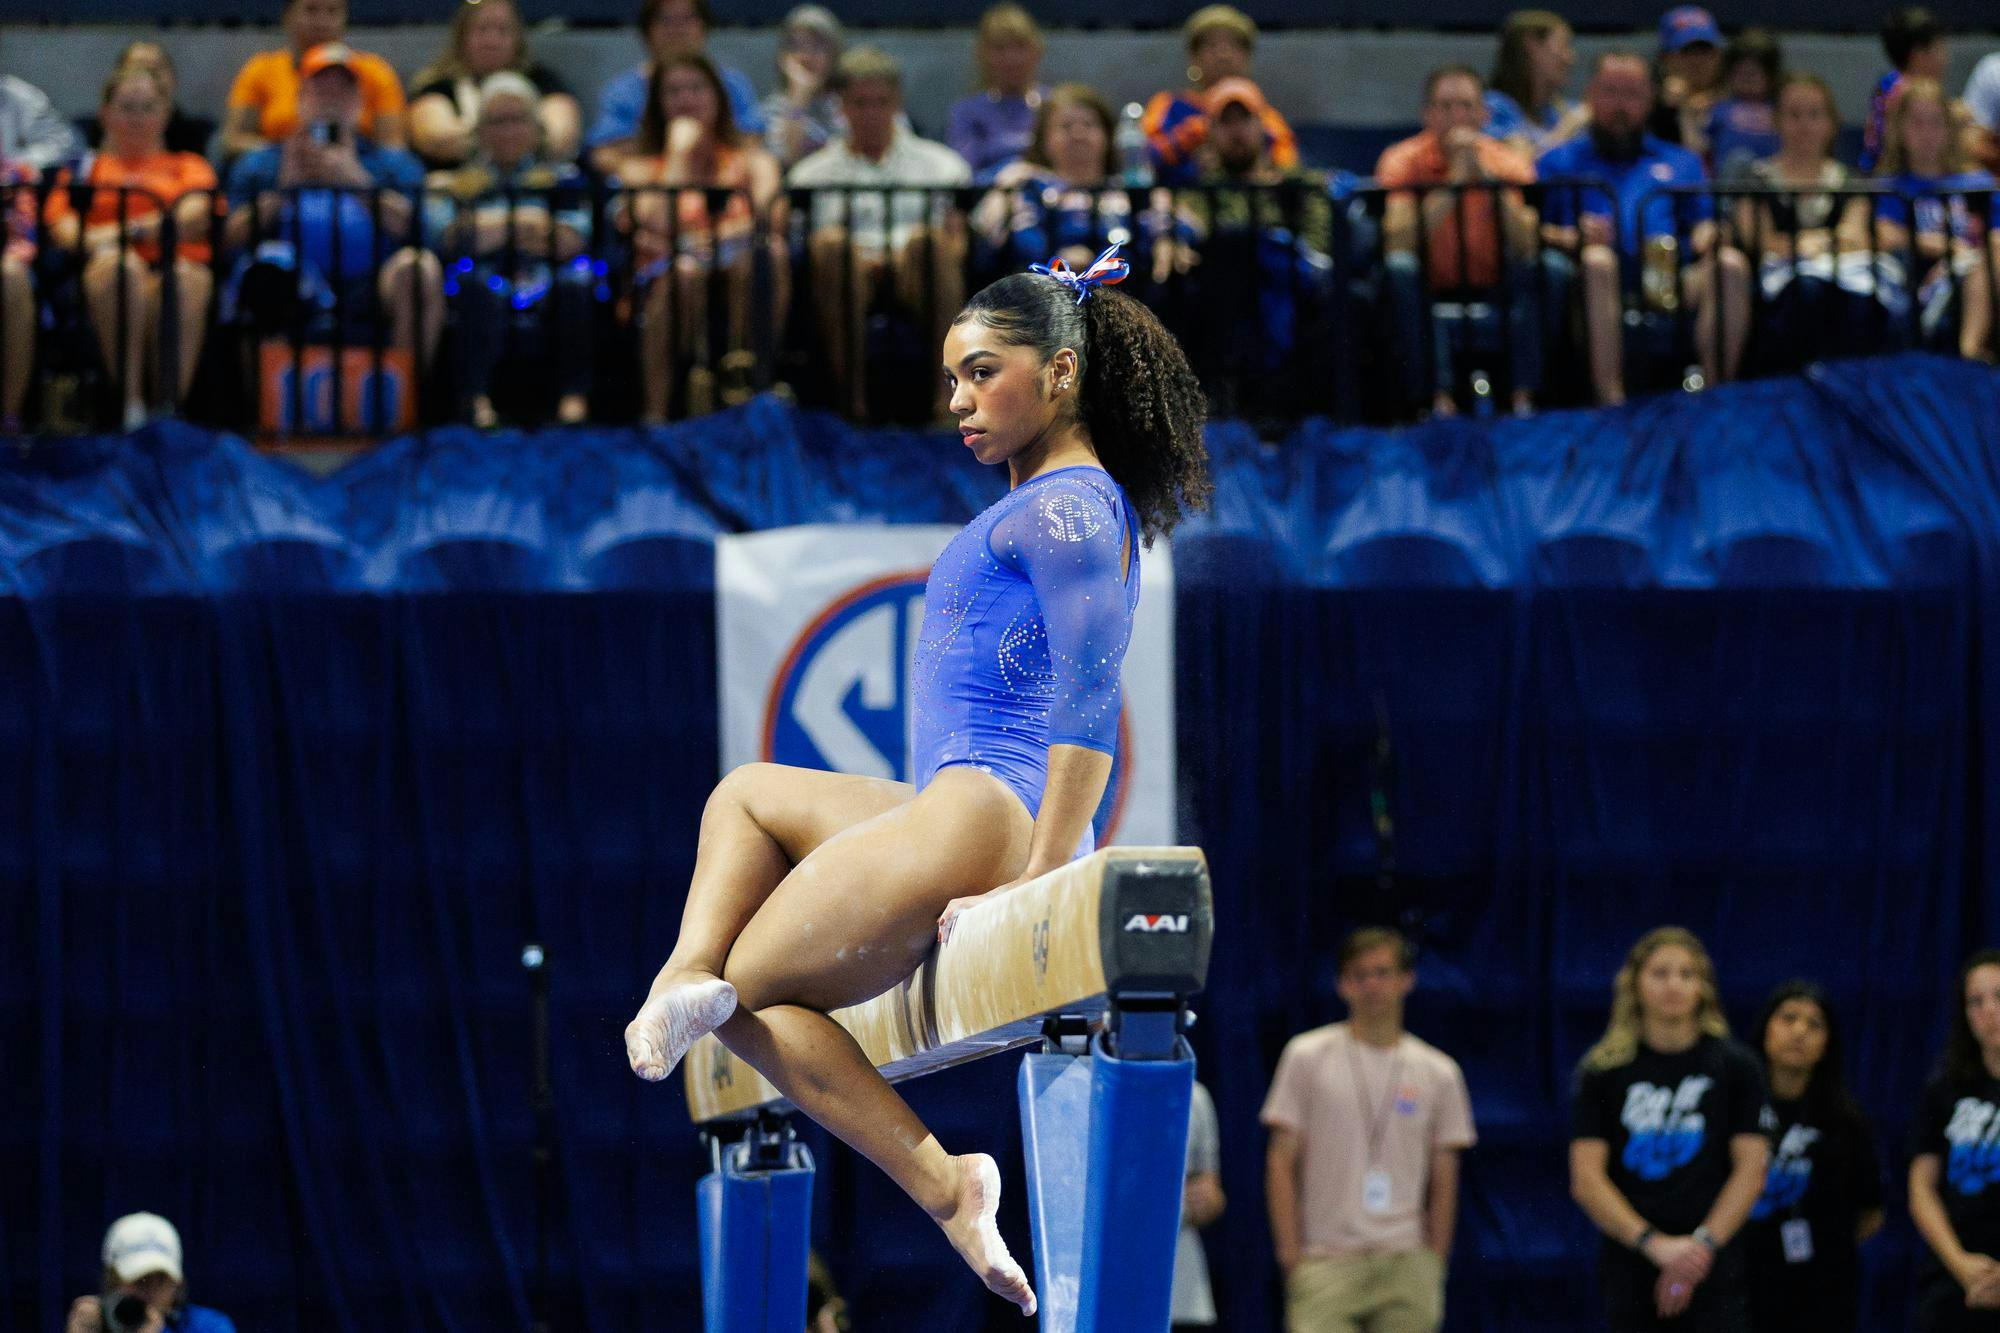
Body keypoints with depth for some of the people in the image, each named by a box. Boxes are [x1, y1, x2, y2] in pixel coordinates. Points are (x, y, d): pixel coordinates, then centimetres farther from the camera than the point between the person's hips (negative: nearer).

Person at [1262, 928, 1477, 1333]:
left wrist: (1433, 1265, 5)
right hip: (1325, 1265, -2)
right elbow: (1281, 1163, 1)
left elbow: (1443, 1182, 11)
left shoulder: (1439, 1073, 9)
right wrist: (1290, 1254, -6)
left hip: (1406, 1267, 2)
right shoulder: (1307, 1057, 3)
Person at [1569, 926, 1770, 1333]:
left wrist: (1702, 1245, -11)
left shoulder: (1735, 1067, 4)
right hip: (1629, 1262, 1)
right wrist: (1655, 1244, -12)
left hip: (1713, 1266, -1)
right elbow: (1586, 1178, -1)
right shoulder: (1603, 1072, 5)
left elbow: (1751, 1170, 1)